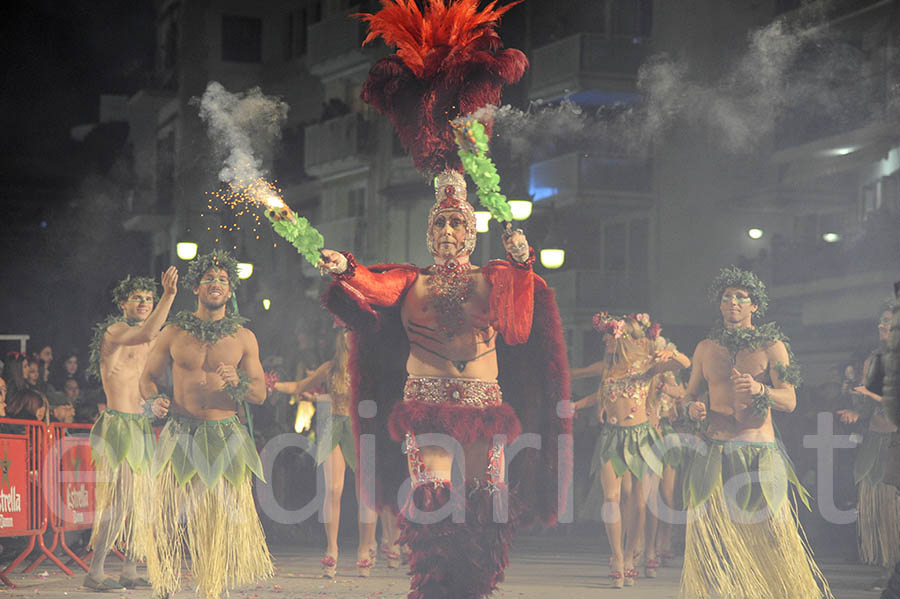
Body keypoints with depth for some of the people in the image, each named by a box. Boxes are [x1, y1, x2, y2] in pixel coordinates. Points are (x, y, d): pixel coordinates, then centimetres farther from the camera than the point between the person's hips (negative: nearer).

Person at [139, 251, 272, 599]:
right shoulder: (174, 333, 7)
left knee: (222, 517, -4)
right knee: (169, 515, -7)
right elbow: (148, 378, 14)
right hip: (181, 436, 0)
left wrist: (236, 383, -14)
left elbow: (260, 393, 7)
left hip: (226, 439, 0)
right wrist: (155, 399, -7)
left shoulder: (243, 337, 8)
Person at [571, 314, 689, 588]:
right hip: (612, 436, 2)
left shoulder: (646, 364, 0)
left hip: (639, 436, -2)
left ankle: (629, 557, 13)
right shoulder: (607, 366, 10)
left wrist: (671, 355, -25)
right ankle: (618, 559, -9)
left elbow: (685, 363, -7)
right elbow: (577, 373, 27)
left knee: (637, 501, 0)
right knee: (611, 496, -11)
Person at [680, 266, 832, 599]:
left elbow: (789, 401, -5)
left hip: (760, 455, -2)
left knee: (772, 541, -6)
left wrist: (760, 389, -25)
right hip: (714, 453, 2)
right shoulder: (706, 348, 13)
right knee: (709, 541, -3)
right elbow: (690, 394, 22)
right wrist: (693, 408, -1)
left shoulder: (772, 346, 4)